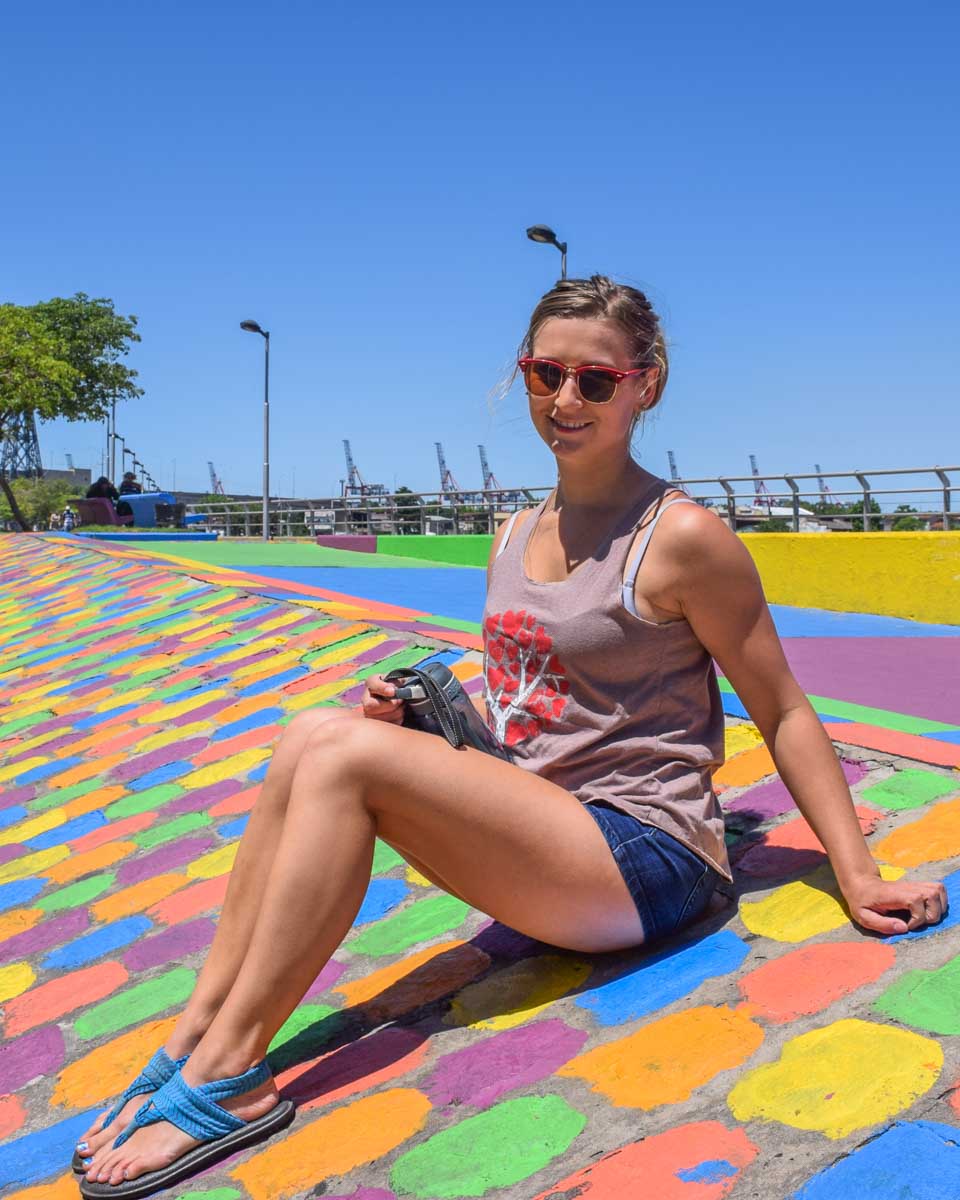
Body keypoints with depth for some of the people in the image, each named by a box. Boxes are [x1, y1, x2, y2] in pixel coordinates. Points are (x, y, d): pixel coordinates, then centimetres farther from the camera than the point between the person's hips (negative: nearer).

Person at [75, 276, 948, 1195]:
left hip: (645, 857, -7)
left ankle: (228, 1076, -10)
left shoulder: (682, 537, -10)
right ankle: (197, 1036, -6)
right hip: (537, 831, 7)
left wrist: (858, 877, -10)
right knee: (312, 735, -12)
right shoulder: (513, 538, 11)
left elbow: (783, 714, -5)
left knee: (348, 757, -21)